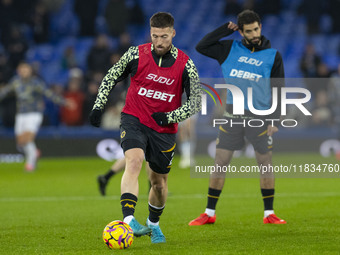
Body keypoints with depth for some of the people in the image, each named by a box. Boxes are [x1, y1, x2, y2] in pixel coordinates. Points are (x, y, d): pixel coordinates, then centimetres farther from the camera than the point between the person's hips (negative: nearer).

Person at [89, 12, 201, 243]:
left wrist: (170, 116, -17)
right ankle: (128, 220, -39)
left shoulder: (185, 65, -8)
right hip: (134, 120, -2)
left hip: (164, 129, 2)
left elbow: (195, 103, -3)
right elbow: (111, 78, 9)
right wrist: (98, 106, 3)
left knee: (159, 182, 12)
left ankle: (153, 224, 40)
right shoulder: (136, 54, -7)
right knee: (134, 162, -28)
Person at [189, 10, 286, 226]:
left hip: (259, 116, -1)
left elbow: (278, 90, 3)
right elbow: (201, 47, 3)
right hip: (233, 115, 1)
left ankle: (269, 214, 14)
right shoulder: (230, 49, 6)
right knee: (220, 163, 1)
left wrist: (275, 119, -4)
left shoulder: (273, 56, 2)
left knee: (265, 164, 3)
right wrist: (225, 30, -1)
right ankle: (209, 214, 8)